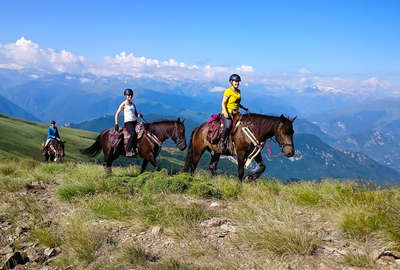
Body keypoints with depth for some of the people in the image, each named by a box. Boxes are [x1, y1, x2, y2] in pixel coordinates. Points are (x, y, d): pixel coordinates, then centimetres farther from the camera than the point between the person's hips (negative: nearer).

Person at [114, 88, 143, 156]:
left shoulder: (133, 104, 17)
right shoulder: (123, 104, 1)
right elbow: (117, 114, 1)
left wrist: (139, 115, -3)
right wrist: (116, 124, -8)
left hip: (135, 122, 7)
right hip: (127, 123, -6)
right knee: (133, 134, -32)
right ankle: (128, 151, -30)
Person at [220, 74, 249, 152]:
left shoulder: (238, 91, 15)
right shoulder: (228, 91, -7)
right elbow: (223, 103, -10)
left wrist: (245, 109, 22)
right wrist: (225, 113, -24)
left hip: (236, 113, 8)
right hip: (227, 113, -8)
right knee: (228, 126, -32)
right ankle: (222, 142, -16)